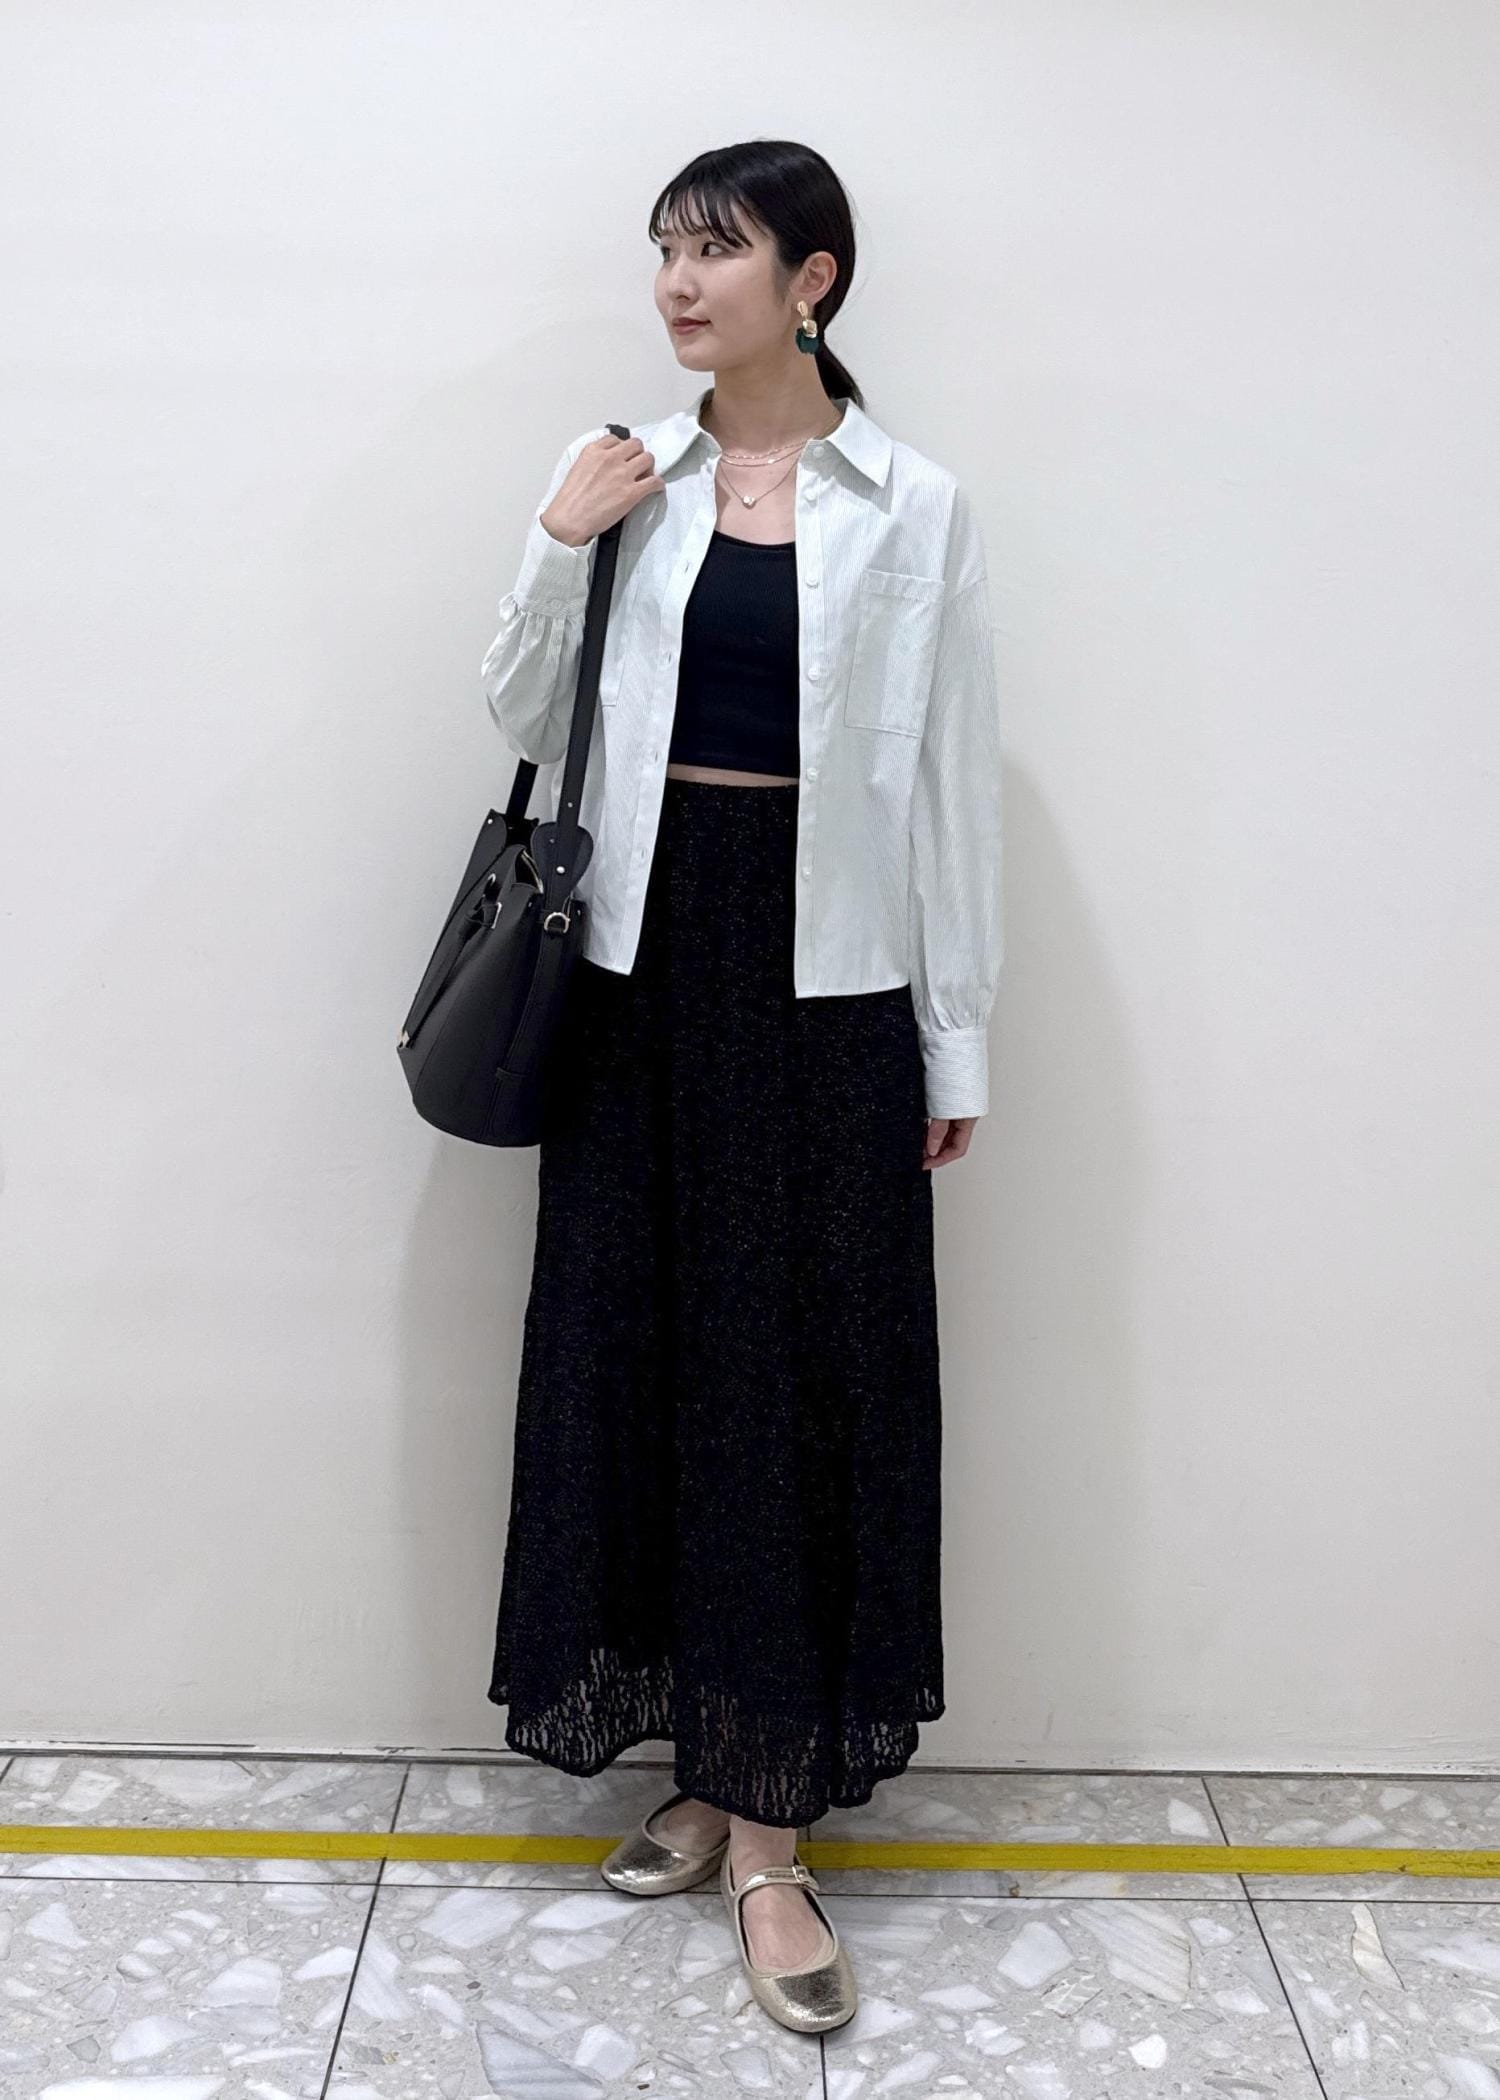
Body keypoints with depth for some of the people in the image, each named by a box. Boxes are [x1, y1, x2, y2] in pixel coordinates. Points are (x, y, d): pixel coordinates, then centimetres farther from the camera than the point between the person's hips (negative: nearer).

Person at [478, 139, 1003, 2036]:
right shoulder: (628, 481, 7)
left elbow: (953, 779, 1)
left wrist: (957, 1039, -1)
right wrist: (556, 547, -6)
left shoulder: (914, 510, 0)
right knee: (649, 1352, 7)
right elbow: (529, 727, 9)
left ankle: (770, 1838, 13)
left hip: (826, 977, -2)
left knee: (806, 1374, 1)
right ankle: (705, 1771, 26)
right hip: (647, 961, 3)